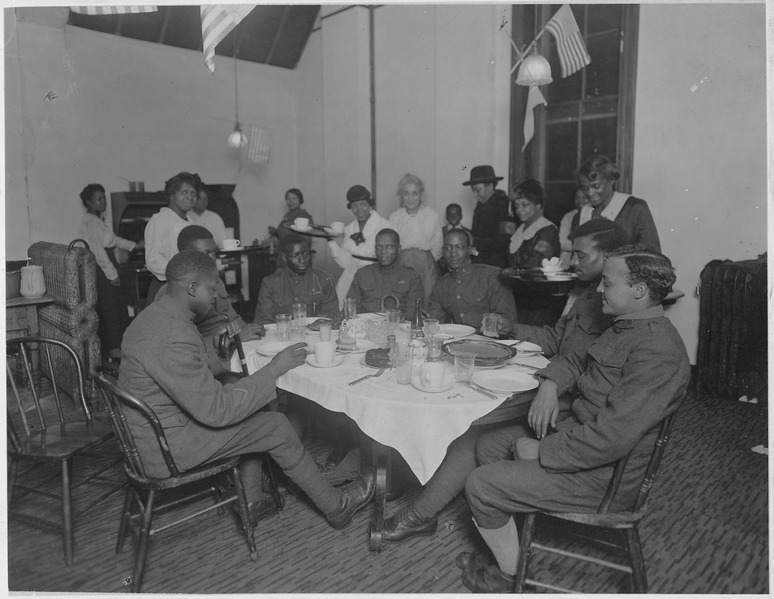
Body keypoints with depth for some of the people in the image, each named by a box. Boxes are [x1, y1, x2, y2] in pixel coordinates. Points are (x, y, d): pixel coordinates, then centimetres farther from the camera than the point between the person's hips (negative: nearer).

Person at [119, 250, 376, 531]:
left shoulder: (152, 315, 3)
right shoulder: (174, 339, -31)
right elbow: (216, 411, -28)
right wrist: (274, 369, -23)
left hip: (144, 429, 10)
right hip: (164, 449, -10)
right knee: (275, 426, -5)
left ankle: (251, 499, 25)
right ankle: (336, 506, 11)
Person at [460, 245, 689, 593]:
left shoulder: (658, 353, -27)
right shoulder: (629, 327, 6)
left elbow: (611, 438, -32)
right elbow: (579, 361, 19)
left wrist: (541, 451, -21)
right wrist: (550, 384, -3)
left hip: (599, 475, -10)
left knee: (481, 485, -10)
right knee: (488, 446, 13)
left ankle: (514, 578, 13)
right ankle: (509, 550, 22)